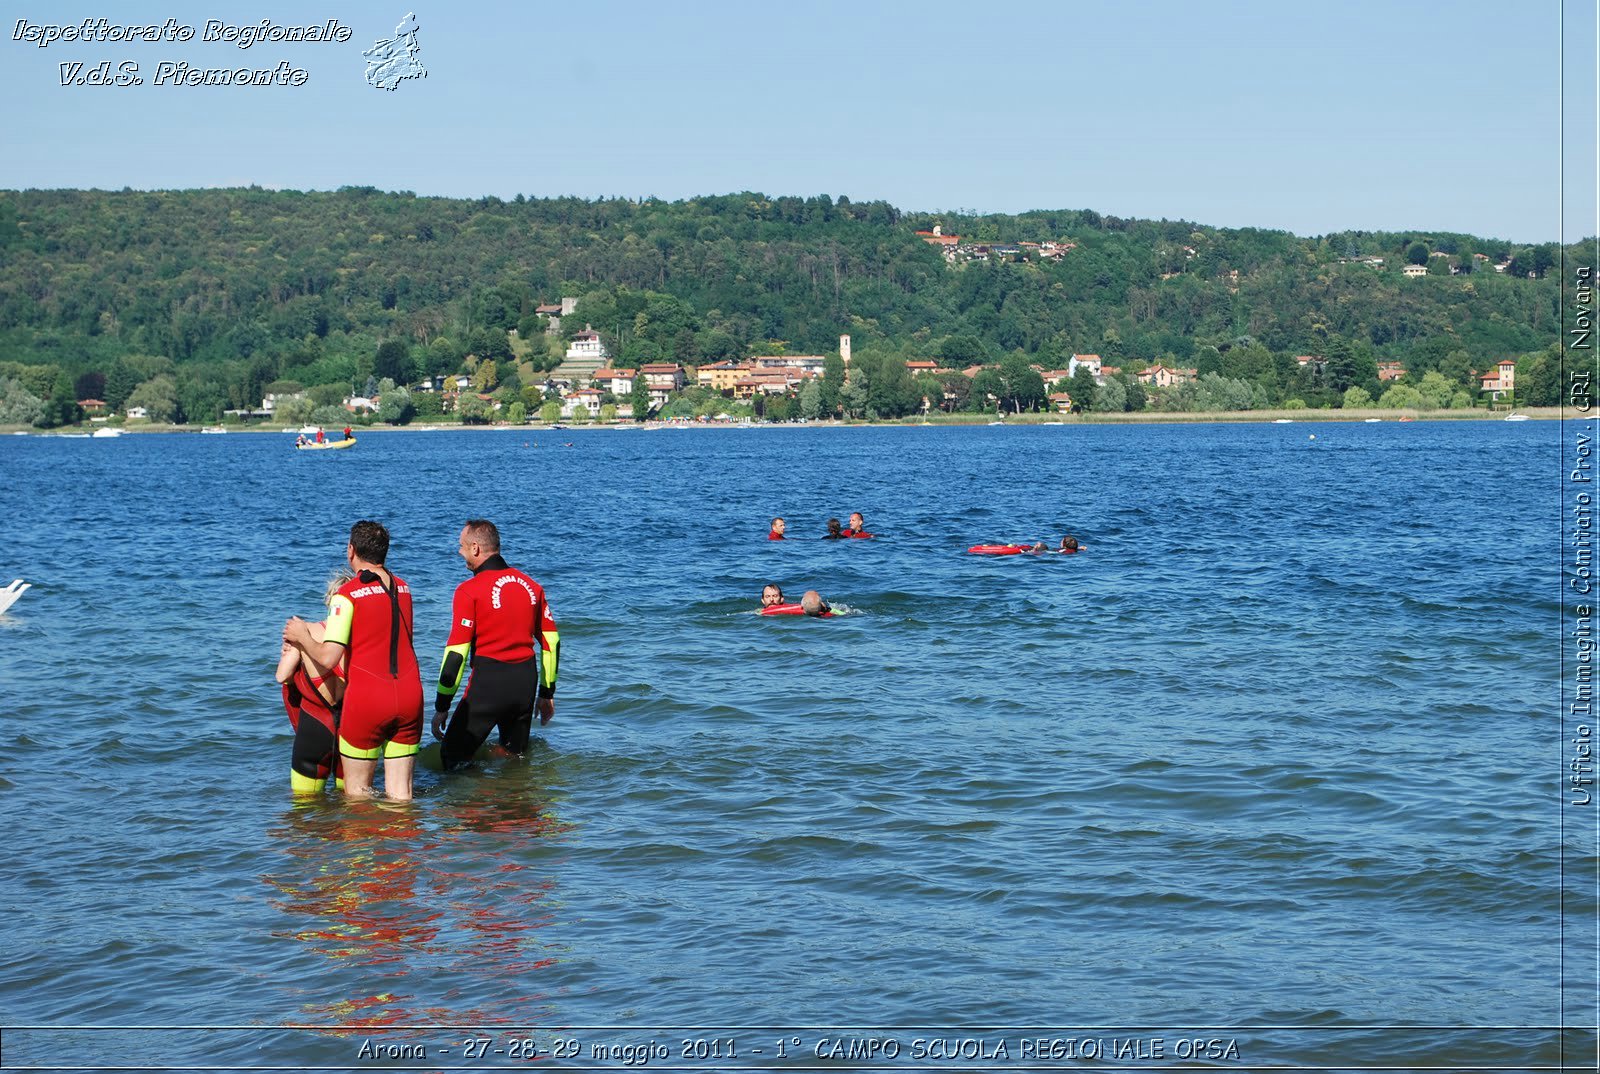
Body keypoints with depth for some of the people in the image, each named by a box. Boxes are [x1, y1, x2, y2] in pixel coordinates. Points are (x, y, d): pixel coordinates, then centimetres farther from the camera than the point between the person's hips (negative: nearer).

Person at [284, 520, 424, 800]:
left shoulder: (347, 594, -7)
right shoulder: (403, 588, 12)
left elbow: (328, 658, -13)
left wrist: (302, 637, 7)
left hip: (366, 697, -5)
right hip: (410, 695, 5)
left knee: (357, 792, 8)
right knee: (400, 794, 7)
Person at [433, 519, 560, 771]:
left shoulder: (469, 590, -10)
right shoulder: (530, 585, 8)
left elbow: (456, 653, -13)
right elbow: (552, 641, 12)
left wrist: (441, 707, -7)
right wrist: (547, 693, 20)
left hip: (487, 683, -6)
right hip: (526, 682, 6)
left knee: (452, 759, 3)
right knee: (517, 758, 21)